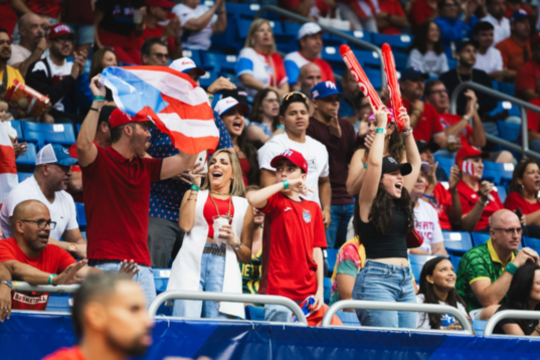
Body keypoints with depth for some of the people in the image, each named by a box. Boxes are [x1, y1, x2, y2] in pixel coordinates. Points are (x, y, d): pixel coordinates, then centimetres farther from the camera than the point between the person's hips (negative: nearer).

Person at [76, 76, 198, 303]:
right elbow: (83, 144, -21)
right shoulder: (99, 161, 0)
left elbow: (187, 160, 22)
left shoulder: (145, 167, 20)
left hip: (142, 265, 7)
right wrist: (98, 101, -18)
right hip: (107, 265, -7)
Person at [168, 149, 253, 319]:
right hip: (193, 262, 0)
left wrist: (234, 241, -1)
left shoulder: (243, 206, 21)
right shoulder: (195, 195, 22)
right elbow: (185, 225, 0)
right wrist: (195, 187, 8)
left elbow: (247, 257, 20)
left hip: (224, 267, 1)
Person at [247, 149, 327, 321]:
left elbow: (317, 250, 10)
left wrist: (320, 288, 4)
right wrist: (285, 185, -12)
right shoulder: (275, 201, 4)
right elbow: (252, 198, -20)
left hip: (307, 292, 3)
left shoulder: (313, 208, 11)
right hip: (279, 290, -3)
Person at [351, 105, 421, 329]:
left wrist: (407, 130, 23)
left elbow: (415, 163, 27)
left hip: (405, 280, 8)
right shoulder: (369, 203, -1)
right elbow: (374, 162, -12)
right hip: (377, 278, -8)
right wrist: (381, 127, -2)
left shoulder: (400, 202, 17)